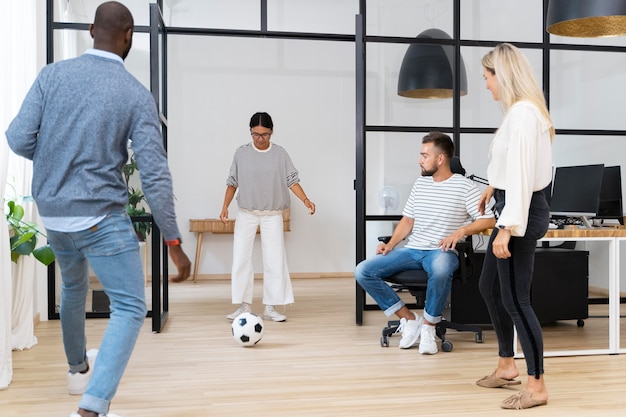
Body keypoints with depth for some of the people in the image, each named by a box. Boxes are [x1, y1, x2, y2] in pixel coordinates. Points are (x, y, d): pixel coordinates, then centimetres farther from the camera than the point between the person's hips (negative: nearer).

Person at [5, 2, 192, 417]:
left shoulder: (53, 75, -1)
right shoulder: (137, 95, -9)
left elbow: (18, 139, -5)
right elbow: (155, 175, -12)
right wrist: (174, 243, -7)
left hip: (53, 212, 6)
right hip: (102, 217, -5)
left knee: (73, 288, 29)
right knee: (130, 309, 1)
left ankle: (78, 368, 51)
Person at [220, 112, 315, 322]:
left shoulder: (280, 153, -2)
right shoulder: (241, 153, -1)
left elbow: (292, 180, -3)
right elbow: (232, 182, 6)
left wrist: (305, 200, -17)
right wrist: (225, 206, -3)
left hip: (272, 216, 0)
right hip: (246, 214, 1)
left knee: (275, 260, -2)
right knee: (241, 259, -2)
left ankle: (270, 308, 6)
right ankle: (244, 305, 9)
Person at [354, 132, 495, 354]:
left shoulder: (464, 186, -3)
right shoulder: (420, 183, 14)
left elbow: (488, 220, -8)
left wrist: (461, 231, -23)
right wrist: (391, 244, 1)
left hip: (441, 252, -6)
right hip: (412, 250, 6)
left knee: (441, 269, -44)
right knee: (362, 271, -13)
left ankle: (429, 326, -19)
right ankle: (409, 319, -4)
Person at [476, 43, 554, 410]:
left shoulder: (523, 112, -20)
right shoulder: (522, 109, 12)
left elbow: (521, 173, -26)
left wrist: (507, 228, -28)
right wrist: (493, 186, 44)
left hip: (522, 213, -11)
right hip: (514, 208, 11)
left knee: (516, 300, -3)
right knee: (490, 287, 18)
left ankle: (537, 387, 10)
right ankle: (507, 367, 31)